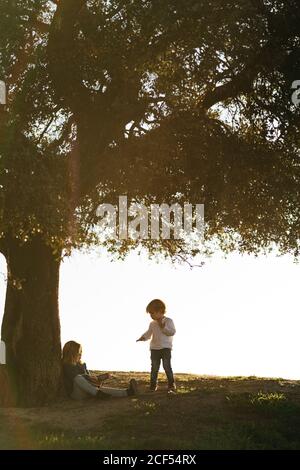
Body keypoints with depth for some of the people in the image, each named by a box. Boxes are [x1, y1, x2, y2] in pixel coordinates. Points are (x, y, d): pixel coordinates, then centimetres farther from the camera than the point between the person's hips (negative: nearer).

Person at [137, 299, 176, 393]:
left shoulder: (168, 321, -1)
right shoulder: (152, 324, 13)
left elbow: (172, 332, -12)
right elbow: (148, 334, 12)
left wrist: (163, 327, -20)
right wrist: (143, 337, -9)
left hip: (166, 348, -4)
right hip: (154, 348, 4)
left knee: (167, 366, -9)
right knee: (154, 367, 4)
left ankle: (171, 384, -1)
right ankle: (153, 385, 10)